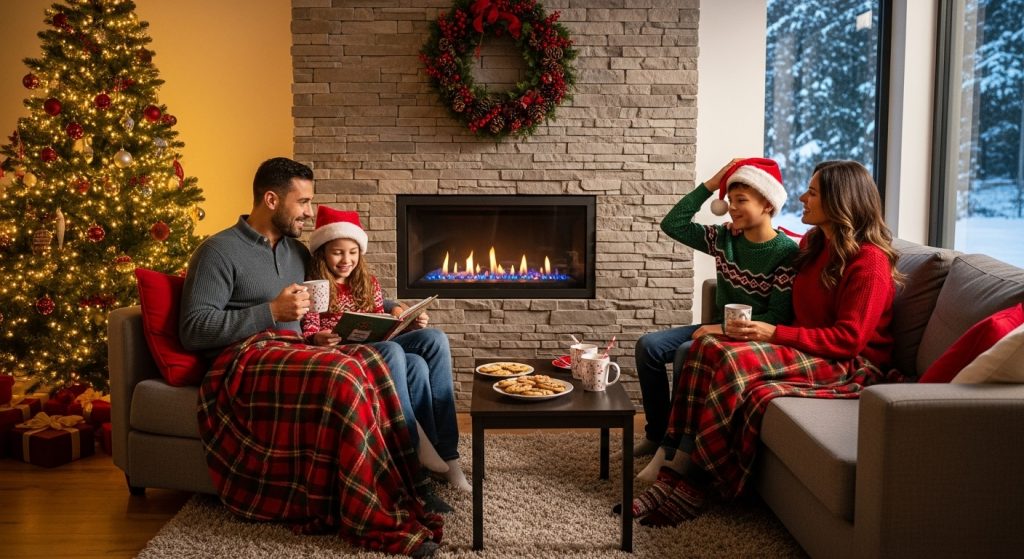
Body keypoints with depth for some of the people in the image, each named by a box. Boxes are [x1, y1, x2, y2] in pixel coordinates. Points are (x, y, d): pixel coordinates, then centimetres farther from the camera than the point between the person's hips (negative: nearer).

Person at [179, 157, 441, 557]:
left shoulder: (297, 252, 21)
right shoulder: (219, 251, -2)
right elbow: (192, 330, -11)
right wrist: (271, 312, -16)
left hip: (294, 355, 7)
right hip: (244, 360, -7)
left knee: (384, 357, -24)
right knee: (344, 375, -35)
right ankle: (376, 517, -30)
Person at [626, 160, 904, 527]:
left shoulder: (869, 260, -11)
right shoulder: (814, 243, 15)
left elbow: (848, 339, -17)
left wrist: (776, 334, -22)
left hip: (850, 366, -8)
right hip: (808, 353, 8)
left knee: (733, 359, -32)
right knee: (706, 347, -20)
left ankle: (699, 481, -25)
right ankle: (676, 470, -29)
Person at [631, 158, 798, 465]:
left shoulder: (787, 252, -14)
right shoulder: (724, 239, 4)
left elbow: (777, 317, -18)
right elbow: (673, 224, 3)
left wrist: (727, 328, -26)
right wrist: (710, 185, -2)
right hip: (720, 327, 8)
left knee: (687, 353, -31)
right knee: (648, 345, -7)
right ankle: (657, 433, 4)